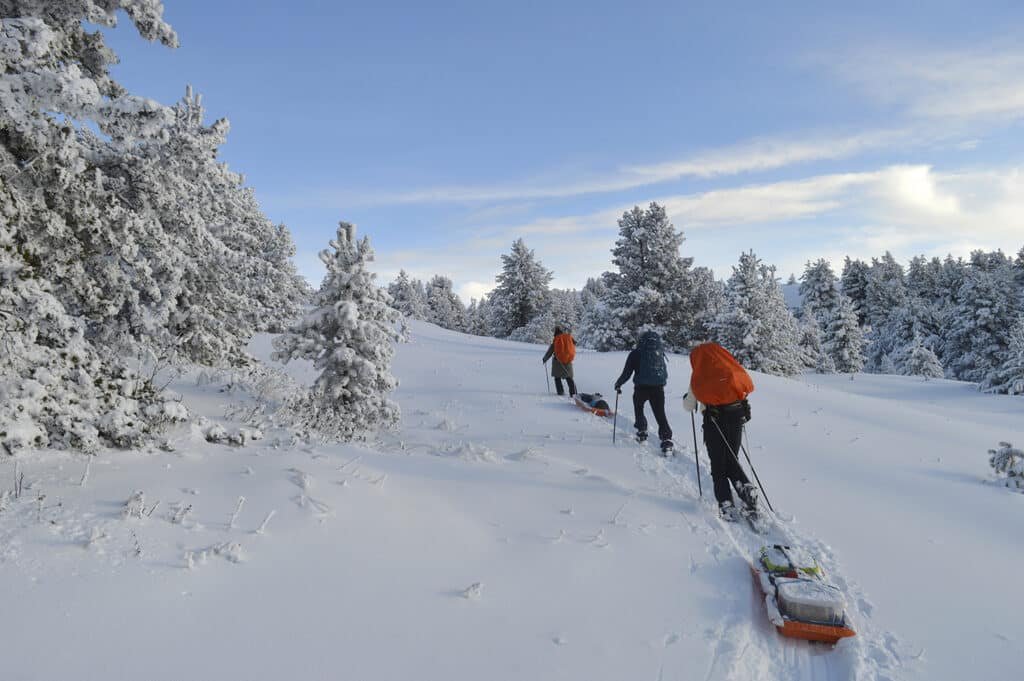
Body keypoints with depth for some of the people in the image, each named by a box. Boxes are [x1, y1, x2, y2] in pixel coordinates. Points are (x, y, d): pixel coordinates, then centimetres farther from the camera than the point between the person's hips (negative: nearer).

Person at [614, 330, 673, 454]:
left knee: (638, 409, 24)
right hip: (658, 388, 2)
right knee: (660, 414, 3)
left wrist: (618, 384, 15)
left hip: (641, 387, -2)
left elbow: (627, 372, 1)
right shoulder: (660, 352, 8)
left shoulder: (636, 353, -1)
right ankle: (666, 440, -8)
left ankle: (642, 432, 21)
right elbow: (665, 373, 17)